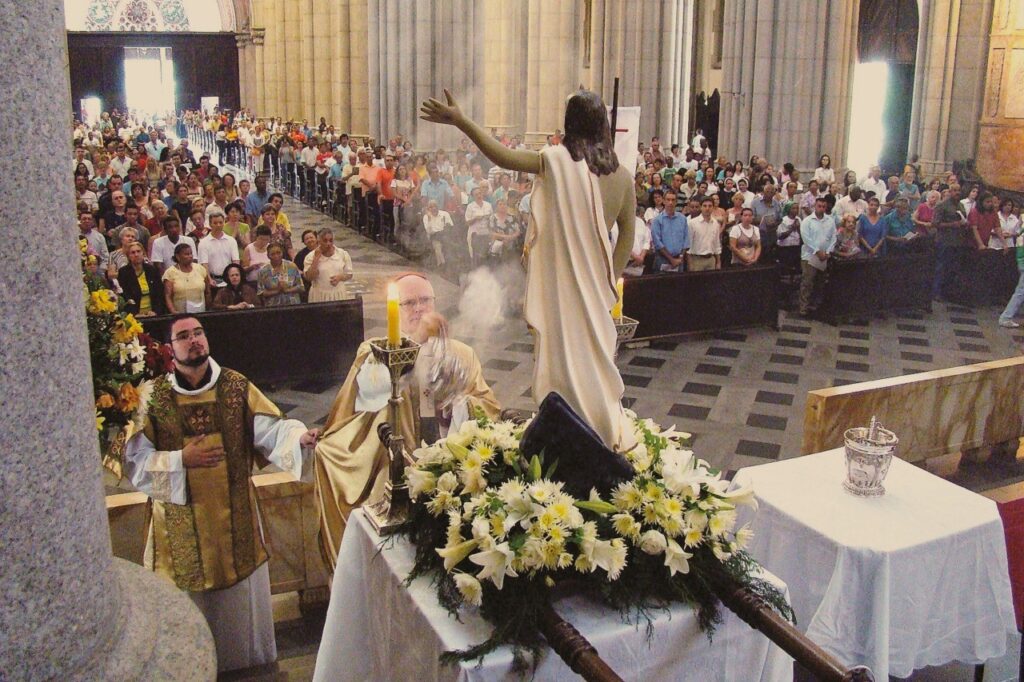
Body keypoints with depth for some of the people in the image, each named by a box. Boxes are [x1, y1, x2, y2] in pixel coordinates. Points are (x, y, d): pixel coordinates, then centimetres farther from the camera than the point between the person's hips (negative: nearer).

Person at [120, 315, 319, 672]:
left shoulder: (236, 386, -2)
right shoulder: (154, 396, -5)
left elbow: (270, 428, -9)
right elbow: (135, 461, -6)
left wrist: (300, 436, -29)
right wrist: (181, 460, -19)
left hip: (235, 516, 1)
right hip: (181, 523, -1)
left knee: (240, 598, 15)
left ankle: (245, 662, 35)